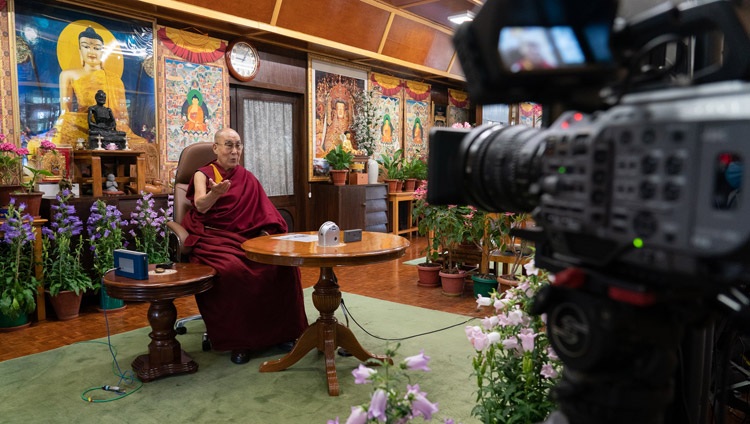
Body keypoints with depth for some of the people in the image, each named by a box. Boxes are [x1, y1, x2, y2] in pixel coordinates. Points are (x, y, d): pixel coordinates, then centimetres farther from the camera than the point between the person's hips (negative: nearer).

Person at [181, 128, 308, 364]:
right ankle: (237, 340, -19)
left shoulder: (247, 177, 18)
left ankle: (278, 329, -8)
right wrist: (215, 193, -36)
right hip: (213, 237, -3)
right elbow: (200, 206, -13)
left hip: (246, 237, 4)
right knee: (231, 269, -36)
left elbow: (262, 212, 12)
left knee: (283, 263, -24)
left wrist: (265, 232, -9)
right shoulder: (203, 174, 6)